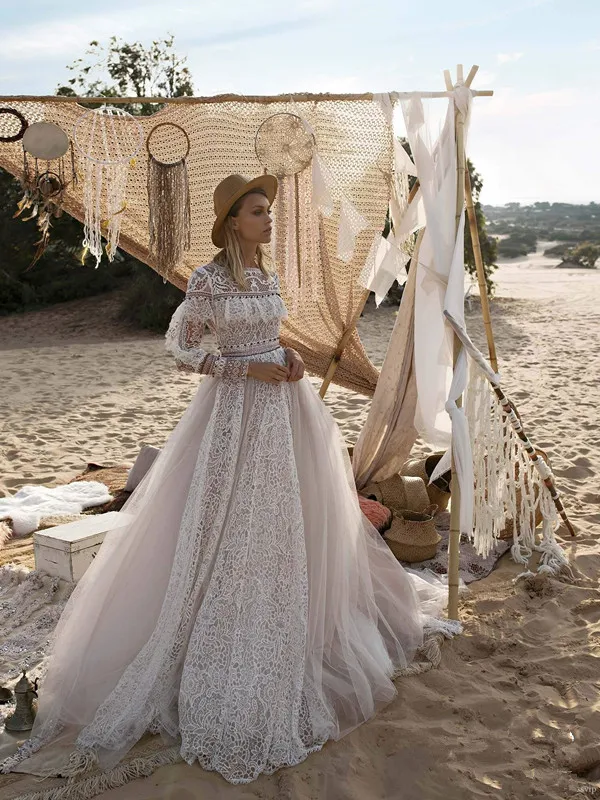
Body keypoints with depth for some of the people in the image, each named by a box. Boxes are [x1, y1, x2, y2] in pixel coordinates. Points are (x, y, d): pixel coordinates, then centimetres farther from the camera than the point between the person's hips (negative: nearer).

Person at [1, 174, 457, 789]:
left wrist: (291, 358, 1)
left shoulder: (268, 273, 10)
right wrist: (248, 368, -15)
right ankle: (224, 663, 12)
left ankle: (289, 637, 33)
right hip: (236, 412, -7)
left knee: (288, 522, 14)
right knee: (230, 529, -2)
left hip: (284, 407, 7)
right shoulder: (208, 279, -10)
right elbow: (179, 349, -8)